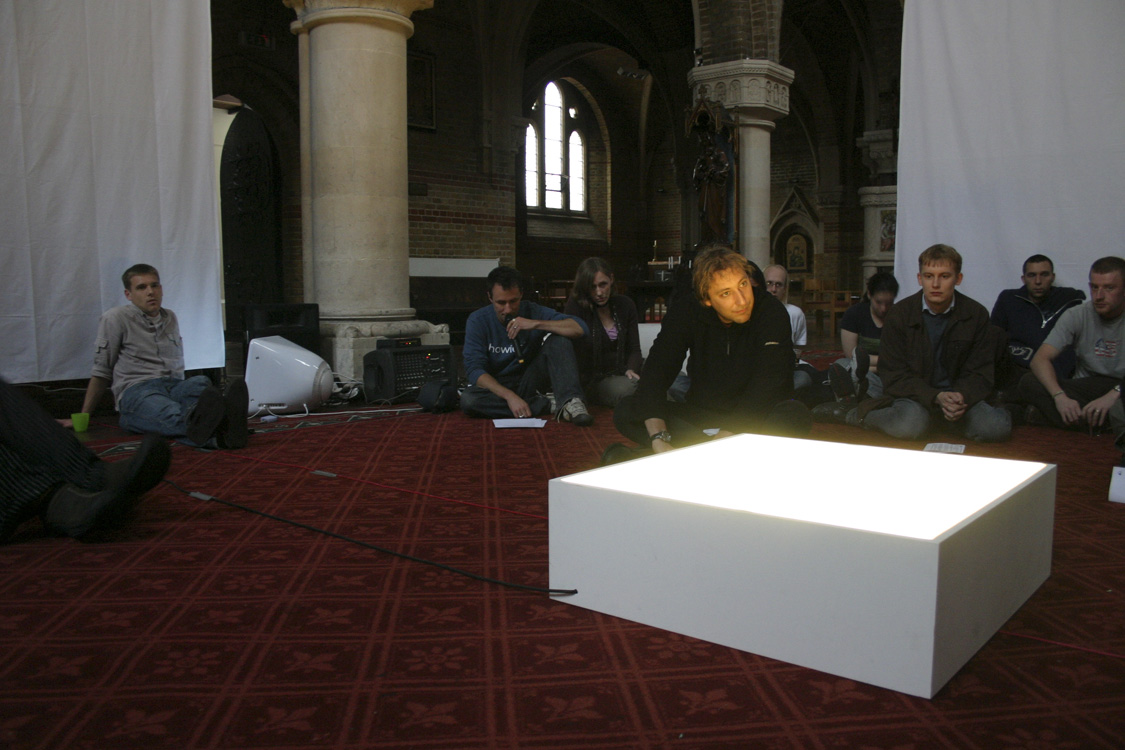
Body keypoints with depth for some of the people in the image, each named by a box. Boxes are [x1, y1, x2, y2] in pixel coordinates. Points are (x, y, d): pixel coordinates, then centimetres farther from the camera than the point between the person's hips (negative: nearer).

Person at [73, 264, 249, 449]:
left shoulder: (170, 318, 24)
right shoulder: (116, 318, 7)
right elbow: (101, 371, 10)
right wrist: (82, 417, 11)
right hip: (137, 390, -4)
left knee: (201, 382, -36)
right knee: (171, 413, -42)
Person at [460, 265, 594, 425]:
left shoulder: (533, 311, -7)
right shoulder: (477, 321, -10)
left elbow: (580, 328, -17)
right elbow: (474, 369, -18)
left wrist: (536, 324, -28)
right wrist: (509, 396, -32)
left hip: (529, 384, 1)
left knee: (558, 338, -18)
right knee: (468, 400, -35)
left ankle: (570, 401, -36)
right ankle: (547, 405, -26)